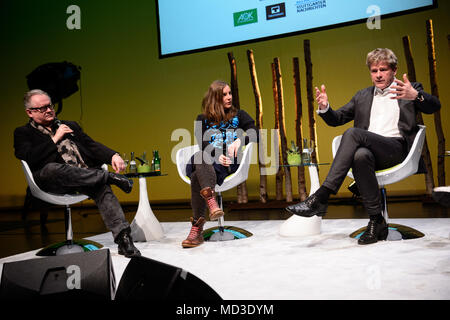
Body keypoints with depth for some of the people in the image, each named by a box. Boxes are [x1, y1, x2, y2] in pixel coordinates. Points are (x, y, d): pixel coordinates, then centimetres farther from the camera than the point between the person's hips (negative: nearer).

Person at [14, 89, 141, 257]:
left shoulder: (70, 125, 30)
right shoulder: (23, 133, 18)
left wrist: (113, 155, -2)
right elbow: (29, 158, -3)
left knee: (102, 187, -31)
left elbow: (92, 145, 17)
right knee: (51, 168, -38)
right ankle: (110, 177, -32)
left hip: (84, 176, 3)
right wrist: (55, 138, 2)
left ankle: (123, 238, -40)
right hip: (51, 180, -2)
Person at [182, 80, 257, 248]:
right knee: (200, 156, -37)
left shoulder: (239, 115, 19)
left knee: (197, 177, -32)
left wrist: (239, 140, -18)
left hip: (229, 162, -2)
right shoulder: (203, 119, 19)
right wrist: (217, 155, -18)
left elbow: (255, 133, 3)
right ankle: (211, 202, -52)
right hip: (206, 161, 2)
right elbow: (203, 145, 3)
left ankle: (197, 228, -38)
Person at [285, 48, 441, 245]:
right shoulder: (362, 96, 28)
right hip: (368, 148, 3)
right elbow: (336, 119, 23)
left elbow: (434, 106, -1)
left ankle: (321, 198, -36)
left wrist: (416, 96, -24)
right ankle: (376, 222, -26)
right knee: (360, 155, -36)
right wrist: (325, 108, -1)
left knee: (353, 132, -30)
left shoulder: (410, 89, 17)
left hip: (397, 148, -3)